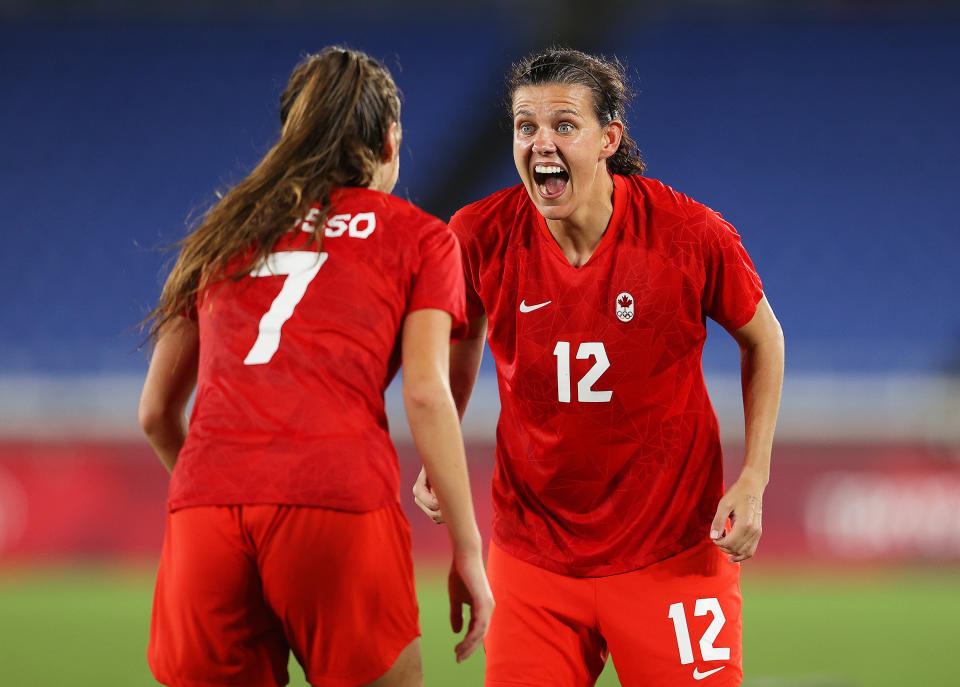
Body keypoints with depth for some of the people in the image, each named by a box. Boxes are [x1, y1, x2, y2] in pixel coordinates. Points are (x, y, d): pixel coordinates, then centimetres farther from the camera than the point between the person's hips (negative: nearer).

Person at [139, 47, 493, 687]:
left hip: (205, 500, 3)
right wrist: (467, 552, 4)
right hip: (339, 502, -3)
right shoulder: (420, 237, 16)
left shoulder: (222, 234, 27)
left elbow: (156, 412, 28)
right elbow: (426, 393, 3)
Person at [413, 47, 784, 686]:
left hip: (673, 549, -1)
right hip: (533, 553, 2)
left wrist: (753, 481, -4)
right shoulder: (480, 237, -9)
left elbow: (763, 339, 4)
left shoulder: (691, 236, -14)